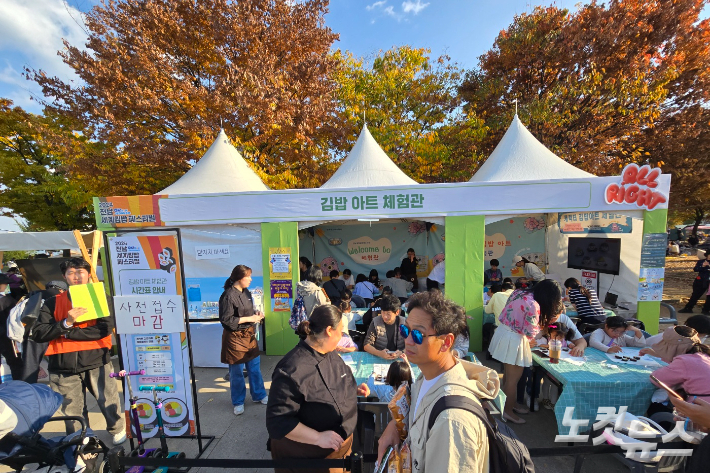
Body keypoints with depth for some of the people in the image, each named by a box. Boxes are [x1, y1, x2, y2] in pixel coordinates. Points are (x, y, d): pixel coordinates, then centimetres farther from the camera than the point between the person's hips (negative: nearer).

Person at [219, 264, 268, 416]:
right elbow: (226, 320, -20)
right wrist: (249, 319, -20)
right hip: (235, 337, -7)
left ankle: (259, 395, 35)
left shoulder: (246, 292, 4)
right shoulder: (228, 295, -20)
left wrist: (256, 314, -2)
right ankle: (238, 402, 33)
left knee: (255, 367, 17)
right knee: (237, 371, 11)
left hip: (249, 334, 7)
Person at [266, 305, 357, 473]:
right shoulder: (292, 371, -33)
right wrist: (318, 437, -29)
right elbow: (278, 421, -28)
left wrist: (352, 389, -2)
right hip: (306, 455, -7)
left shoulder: (330, 353, -5)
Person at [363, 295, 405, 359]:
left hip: (399, 359, 1)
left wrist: (402, 353, -21)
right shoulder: (376, 322, -6)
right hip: (378, 359, -1)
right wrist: (380, 353, -23)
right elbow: (366, 345, -6)